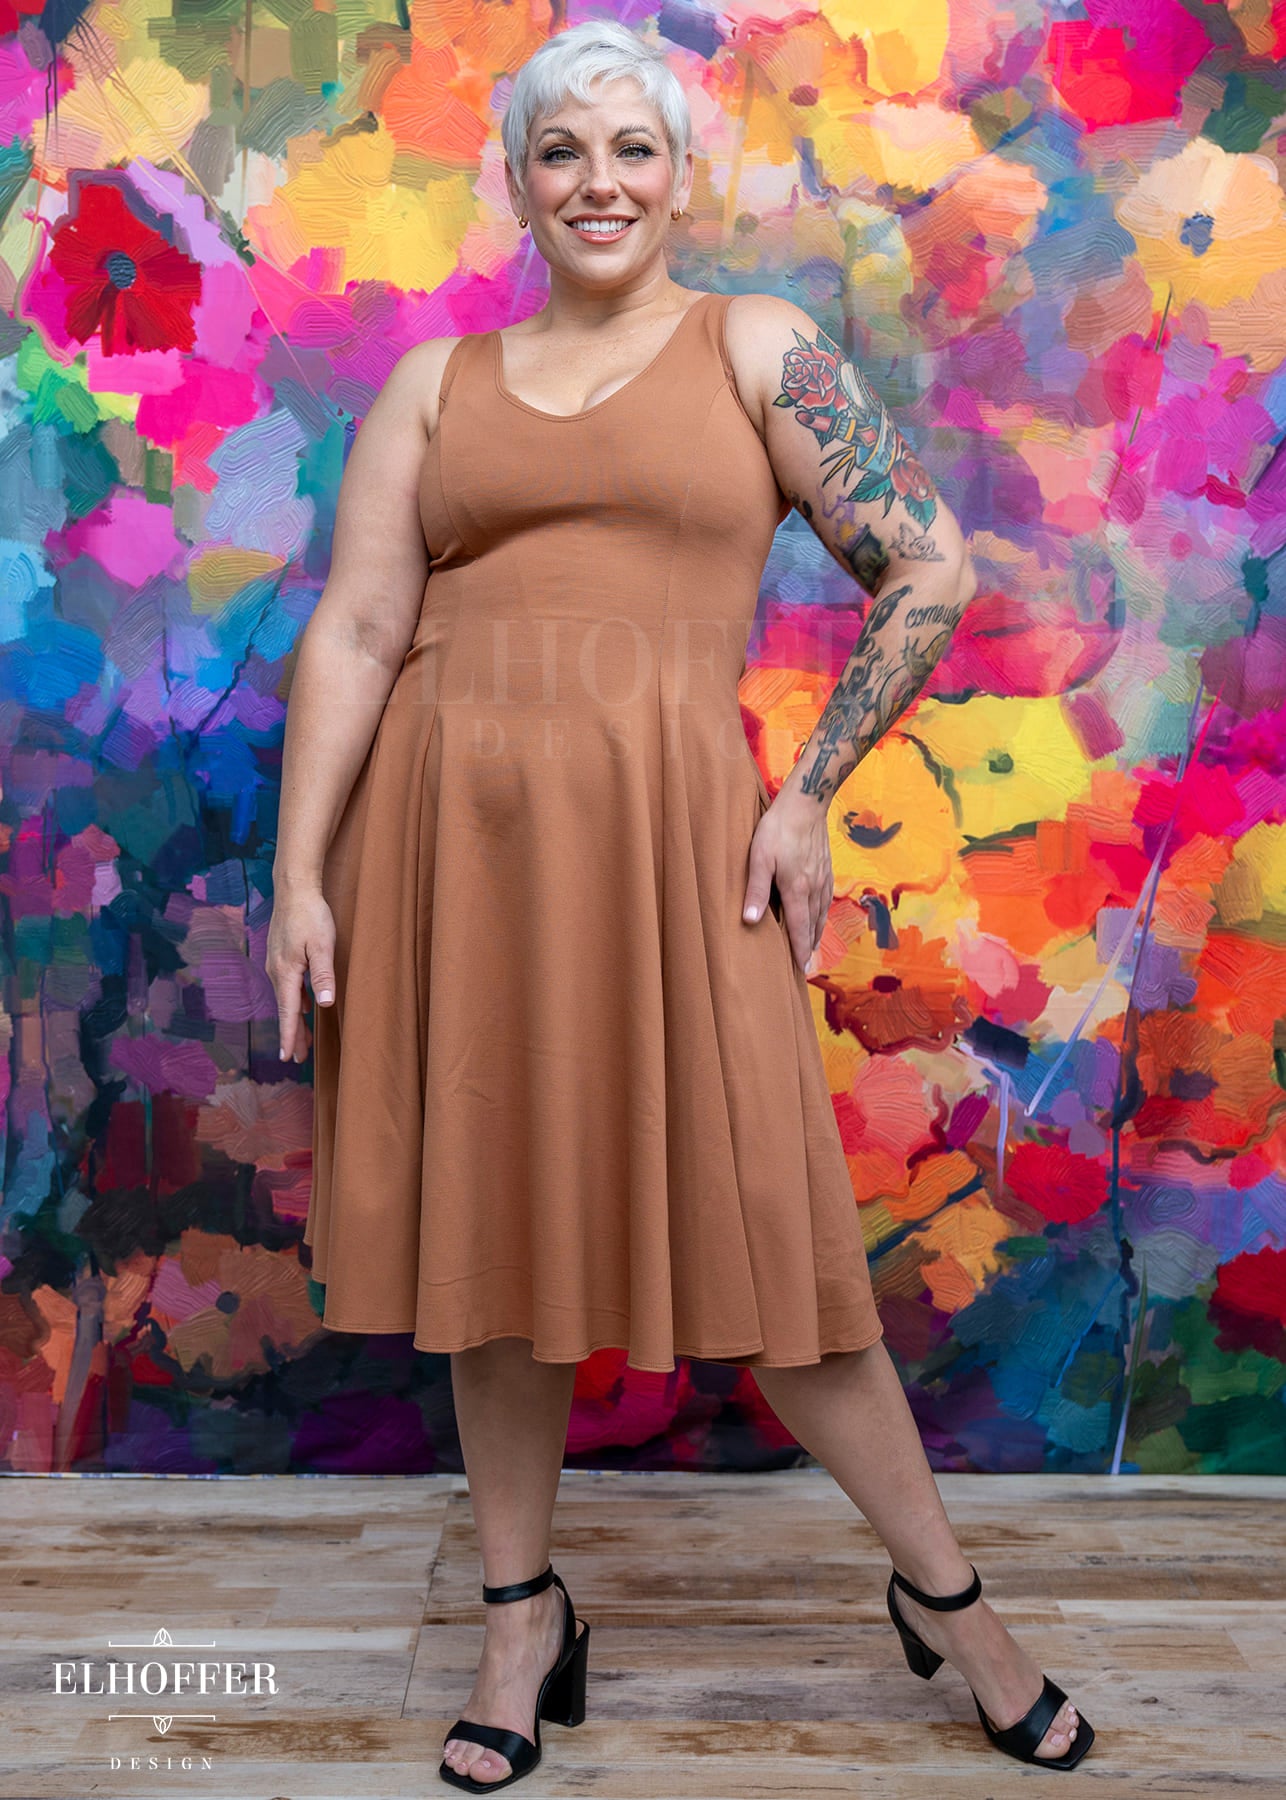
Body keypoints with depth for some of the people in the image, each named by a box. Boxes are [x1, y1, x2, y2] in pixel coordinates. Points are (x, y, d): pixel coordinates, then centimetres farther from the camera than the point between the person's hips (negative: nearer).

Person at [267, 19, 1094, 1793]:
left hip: (666, 827, -3)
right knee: (493, 1214, 9)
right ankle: (526, 1615, 29)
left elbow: (932, 569, 3)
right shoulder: (435, 383, 13)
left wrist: (810, 794, -3)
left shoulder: (755, 349, 7)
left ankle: (947, 1597, 23)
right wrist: (299, 880, -1)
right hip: (449, 827, 3)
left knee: (757, 1223, 0)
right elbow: (353, 634, 6)